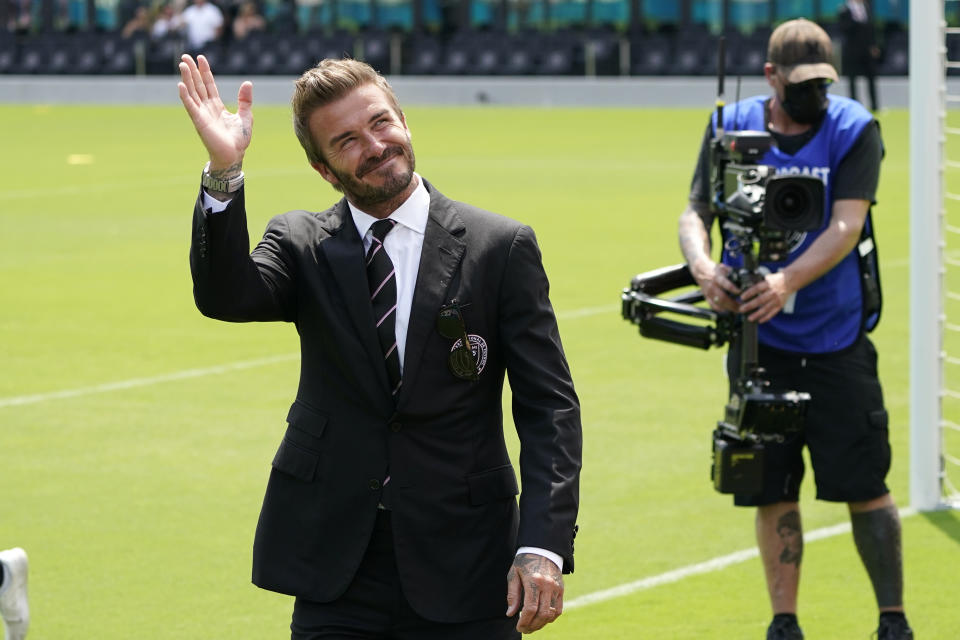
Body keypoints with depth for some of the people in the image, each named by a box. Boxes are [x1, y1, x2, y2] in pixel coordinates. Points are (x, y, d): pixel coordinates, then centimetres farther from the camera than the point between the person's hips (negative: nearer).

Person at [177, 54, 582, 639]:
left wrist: (544, 547, -14)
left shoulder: (502, 248, 0)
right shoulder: (301, 245, 6)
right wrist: (224, 172, -29)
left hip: (463, 569, -1)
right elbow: (225, 297, -15)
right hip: (337, 572, 1)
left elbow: (549, 408, -2)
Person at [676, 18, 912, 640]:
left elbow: (847, 226, -16)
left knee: (865, 486, -4)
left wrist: (790, 281, -32)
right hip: (757, 338, 2)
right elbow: (696, 211, 0)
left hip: (837, 338, -2)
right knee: (772, 490, 6)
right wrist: (702, 266, -23)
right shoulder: (732, 128, 3)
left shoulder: (854, 129, -5)